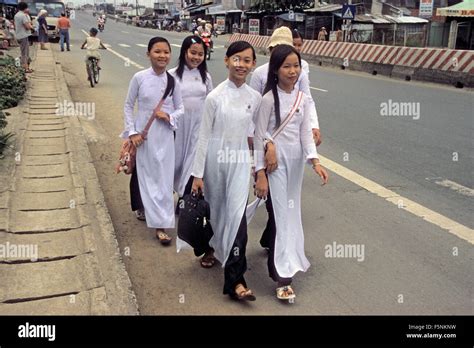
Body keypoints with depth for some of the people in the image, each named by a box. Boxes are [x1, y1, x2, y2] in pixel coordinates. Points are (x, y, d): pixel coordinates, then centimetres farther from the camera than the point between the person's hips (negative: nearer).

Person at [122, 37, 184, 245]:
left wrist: (169, 116, -14)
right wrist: (132, 132, -6)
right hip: (144, 135, -1)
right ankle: (159, 223, 16)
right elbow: (128, 106, 1)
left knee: (164, 179, 4)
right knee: (147, 178, 4)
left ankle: (161, 224, 19)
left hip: (165, 136, 1)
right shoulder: (139, 77, -7)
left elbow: (180, 108, 6)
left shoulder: (173, 81, -1)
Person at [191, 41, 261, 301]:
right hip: (216, 160, -1)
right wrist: (198, 174, -7)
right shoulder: (215, 97, -9)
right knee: (215, 211, 15)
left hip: (240, 162, 2)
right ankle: (211, 249, 46)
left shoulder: (255, 98, 0)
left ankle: (235, 280, 2)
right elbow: (204, 136, -7)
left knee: (237, 216, -5)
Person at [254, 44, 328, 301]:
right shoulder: (269, 99, -12)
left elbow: (306, 133, 3)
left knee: (291, 211, 15)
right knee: (281, 214, -5)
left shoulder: (303, 99, 4)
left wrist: (314, 161, -12)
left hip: (296, 162, 5)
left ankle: (288, 258, 36)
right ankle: (282, 275, 2)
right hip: (275, 163, -5)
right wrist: (260, 173, -14)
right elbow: (259, 137, -11)